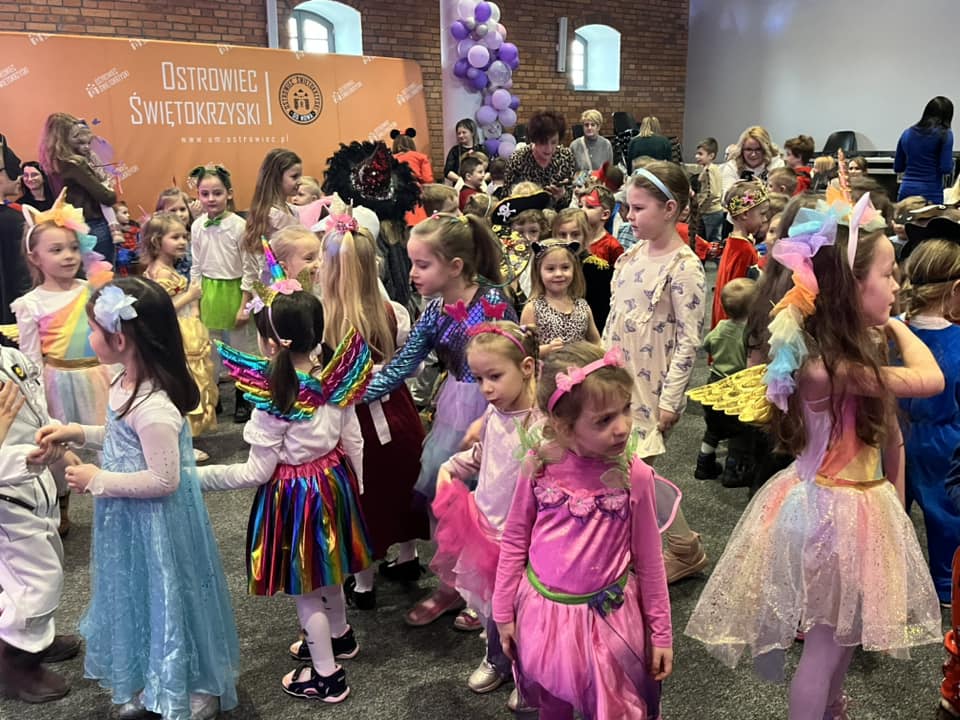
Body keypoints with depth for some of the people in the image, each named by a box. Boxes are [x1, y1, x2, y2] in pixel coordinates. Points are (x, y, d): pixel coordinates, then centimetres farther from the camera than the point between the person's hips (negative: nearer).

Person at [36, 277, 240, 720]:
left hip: (154, 525, -10)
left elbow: (163, 480, -28)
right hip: (130, 520, 10)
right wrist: (77, 433, 5)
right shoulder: (127, 385, -1)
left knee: (162, 603, 11)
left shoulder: (153, 408, -32)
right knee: (138, 599, 25)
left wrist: (97, 481, -19)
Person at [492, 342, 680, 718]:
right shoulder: (538, 467, -15)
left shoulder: (635, 475, -17)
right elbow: (514, 541, -1)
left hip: (608, 614, -1)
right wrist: (503, 612, 4)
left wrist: (661, 631, 1)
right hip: (544, 610, 1)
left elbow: (648, 558, -5)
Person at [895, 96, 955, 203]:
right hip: (930, 193, -4)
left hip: (906, 190, 4)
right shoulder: (945, 134, -4)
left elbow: (897, 168, 15)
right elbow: (946, 169, -10)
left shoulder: (907, 133, 10)